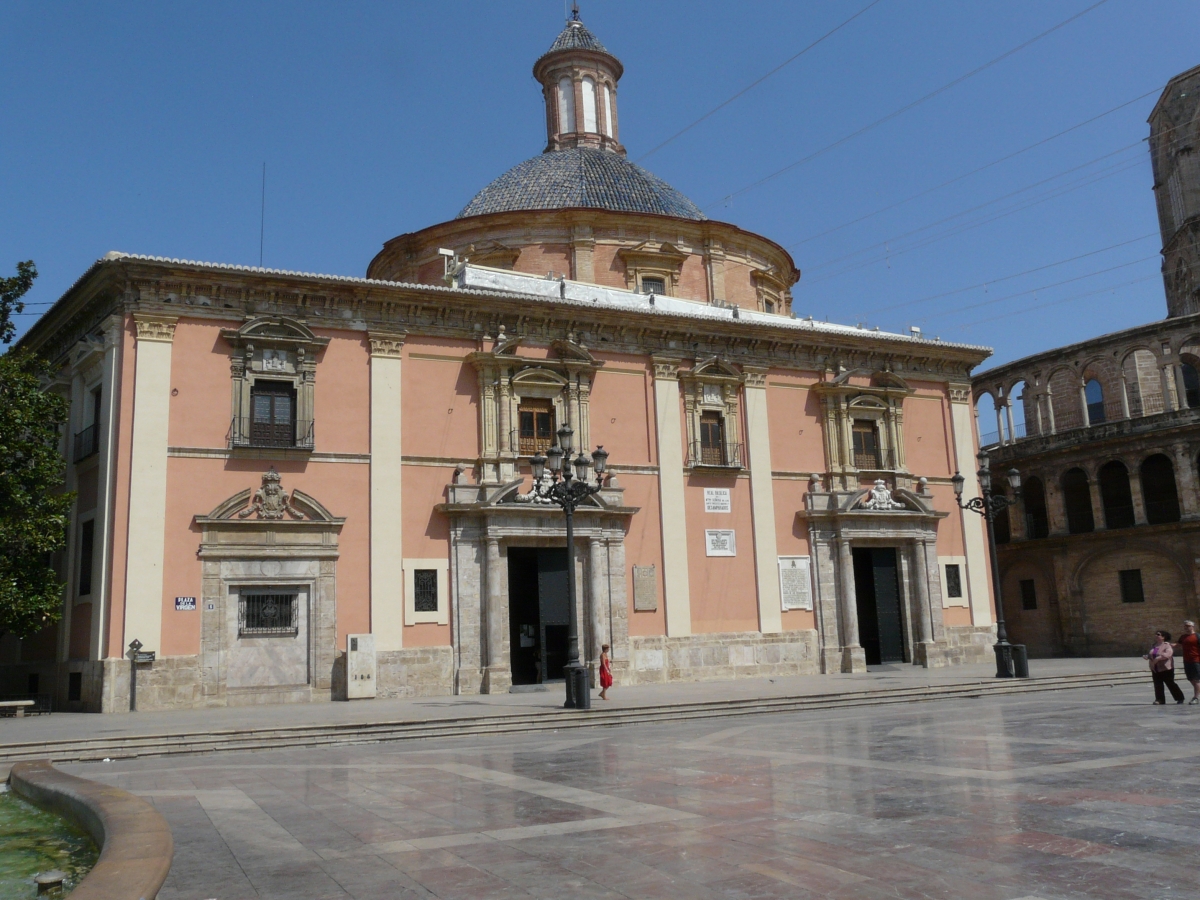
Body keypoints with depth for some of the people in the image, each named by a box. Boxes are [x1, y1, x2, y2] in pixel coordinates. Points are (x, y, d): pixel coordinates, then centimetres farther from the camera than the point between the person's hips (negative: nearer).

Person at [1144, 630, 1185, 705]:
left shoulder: (1167, 645, -10)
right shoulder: (1154, 646, 13)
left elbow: (1168, 654, -28)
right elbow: (1151, 655, 24)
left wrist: (1158, 658, -32)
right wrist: (1147, 656, 3)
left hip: (1166, 668, -7)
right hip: (1155, 669, 7)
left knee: (1170, 684, 2)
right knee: (1158, 685, 2)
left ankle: (1180, 698, 19)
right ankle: (1160, 700, 4)